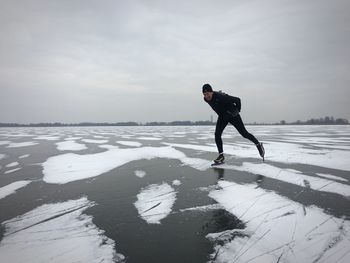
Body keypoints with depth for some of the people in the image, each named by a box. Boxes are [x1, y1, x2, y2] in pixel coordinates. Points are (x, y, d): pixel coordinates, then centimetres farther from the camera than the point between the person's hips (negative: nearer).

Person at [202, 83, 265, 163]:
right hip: (222, 117, 6)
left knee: (244, 133, 1)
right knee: (217, 135, -10)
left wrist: (237, 110, -12)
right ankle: (221, 155, 0)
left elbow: (237, 100, -28)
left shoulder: (221, 97, -36)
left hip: (233, 115, -5)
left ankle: (258, 144, 24)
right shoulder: (206, 99, -13)